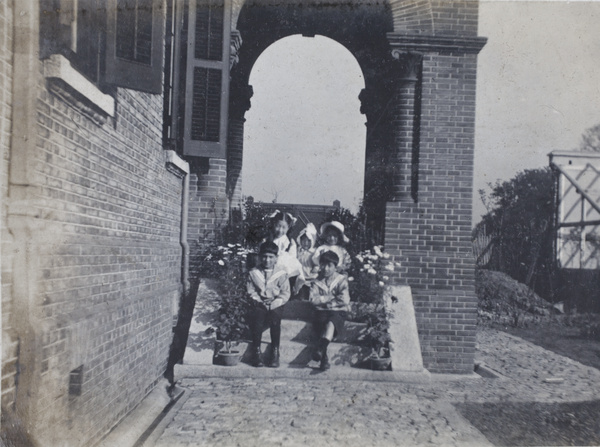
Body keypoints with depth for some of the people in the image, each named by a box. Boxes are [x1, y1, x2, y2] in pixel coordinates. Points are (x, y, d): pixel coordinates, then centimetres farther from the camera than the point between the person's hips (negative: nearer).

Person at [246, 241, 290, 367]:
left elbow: (285, 294, 0)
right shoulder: (253, 273, 8)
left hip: (275, 305, -1)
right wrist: (259, 301, -12)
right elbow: (250, 291, 5)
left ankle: (275, 352, -21)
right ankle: (256, 351, -19)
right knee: (257, 318, -30)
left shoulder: (281, 274, 4)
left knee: (275, 319, -31)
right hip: (259, 304, 1)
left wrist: (273, 304, -13)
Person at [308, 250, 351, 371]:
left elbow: (344, 300, -8)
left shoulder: (341, 280, 6)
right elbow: (312, 299, -4)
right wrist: (331, 297, -7)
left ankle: (320, 349, -51)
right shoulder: (317, 281, 12)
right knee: (323, 328, -30)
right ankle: (324, 358, -37)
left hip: (338, 312, -2)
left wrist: (323, 300, -4)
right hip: (321, 312, 2)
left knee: (331, 323, -35)